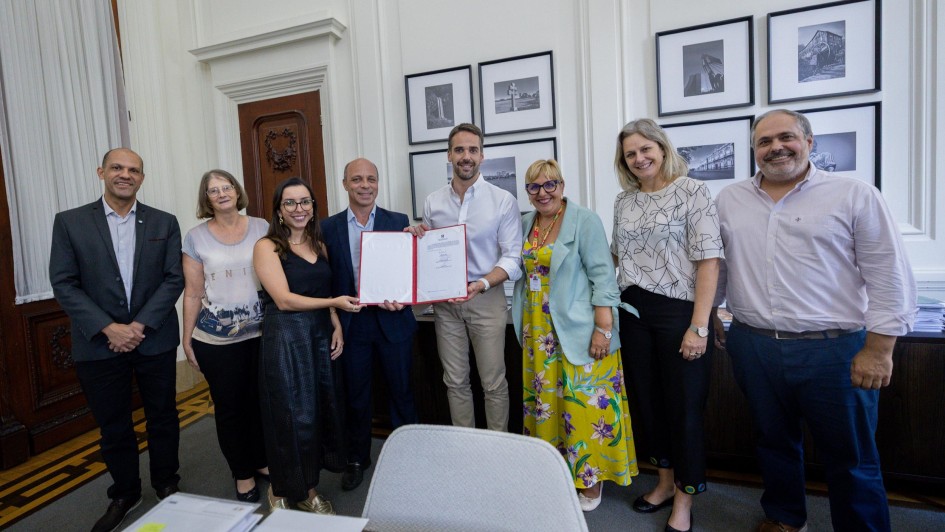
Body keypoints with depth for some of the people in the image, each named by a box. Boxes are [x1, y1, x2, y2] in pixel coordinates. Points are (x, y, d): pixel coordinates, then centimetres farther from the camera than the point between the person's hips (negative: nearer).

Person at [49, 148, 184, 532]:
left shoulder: (164, 223, 1)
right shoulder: (69, 222, 0)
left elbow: (174, 279, -4)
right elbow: (64, 284, -4)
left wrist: (141, 325, -13)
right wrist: (108, 328, -15)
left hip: (155, 340, 0)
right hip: (99, 343, 0)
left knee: (163, 418, 12)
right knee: (113, 426, 14)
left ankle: (166, 486, 33)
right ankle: (124, 494, 34)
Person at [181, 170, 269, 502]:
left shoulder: (261, 228, 1)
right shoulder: (196, 237, -1)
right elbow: (193, 293, 1)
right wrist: (187, 338, 1)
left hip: (261, 333, 1)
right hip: (216, 338, -1)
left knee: (260, 400, 12)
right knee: (229, 406, 10)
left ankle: (261, 461, 35)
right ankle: (242, 474, 28)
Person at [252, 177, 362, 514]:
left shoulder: (319, 244, 11)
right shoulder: (267, 246, -7)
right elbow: (284, 300, -15)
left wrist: (336, 325, 3)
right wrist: (335, 303, -18)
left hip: (320, 336, 6)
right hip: (285, 339, -6)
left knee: (320, 412, 11)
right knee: (291, 417, 4)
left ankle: (308, 489, 30)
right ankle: (282, 492, 28)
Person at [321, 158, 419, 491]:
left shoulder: (398, 222, -1)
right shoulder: (329, 227, 2)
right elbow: (326, 278, 3)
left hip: (392, 321, -1)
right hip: (350, 323, 1)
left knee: (401, 391, 11)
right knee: (355, 395, 15)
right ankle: (357, 459, 36)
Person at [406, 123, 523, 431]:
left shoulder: (503, 201, -4)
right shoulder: (432, 203, 7)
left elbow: (512, 258, -7)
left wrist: (481, 284, -22)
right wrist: (417, 237, -6)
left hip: (486, 299, -3)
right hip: (444, 301, 4)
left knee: (493, 383, 5)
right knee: (455, 382, 13)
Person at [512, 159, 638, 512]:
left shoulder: (584, 221, -9)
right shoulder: (527, 224, 10)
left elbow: (603, 276, -13)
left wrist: (603, 328, -19)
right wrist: (523, 322, 13)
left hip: (579, 331, -6)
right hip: (539, 331, 6)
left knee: (583, 401, 0)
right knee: (543, 397, 14)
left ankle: (591, 476, 21)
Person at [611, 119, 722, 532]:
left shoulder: (692, 192, -6)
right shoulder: (623, 202, 9)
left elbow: (708, 260, -12)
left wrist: (699, 326, -17)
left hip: (679, 311, -5)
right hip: (634, 312, 5)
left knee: (683, 405, 5)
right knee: (647, 399, 14)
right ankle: (665, 482, 35)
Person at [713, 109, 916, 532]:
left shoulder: (856, 196, -3)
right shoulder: (728, 201, 7)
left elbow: (889, 278, -5)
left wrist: (878, 350, -9)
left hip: (835, 350, -3)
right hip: (752, 348, 4)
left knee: (851, 460, 10)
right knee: (774, 442, 20)